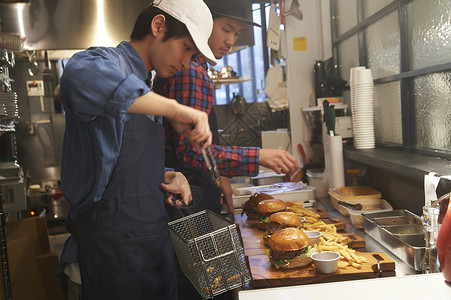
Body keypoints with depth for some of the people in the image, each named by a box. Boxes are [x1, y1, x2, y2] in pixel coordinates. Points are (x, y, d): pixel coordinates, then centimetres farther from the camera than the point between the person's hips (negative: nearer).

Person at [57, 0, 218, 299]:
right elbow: (80, 77, -39)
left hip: (155, 241, 9)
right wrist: (175, 110, -35)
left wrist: (169, 177, 4)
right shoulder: (107, 61, -11)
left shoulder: (145, 92, 17)